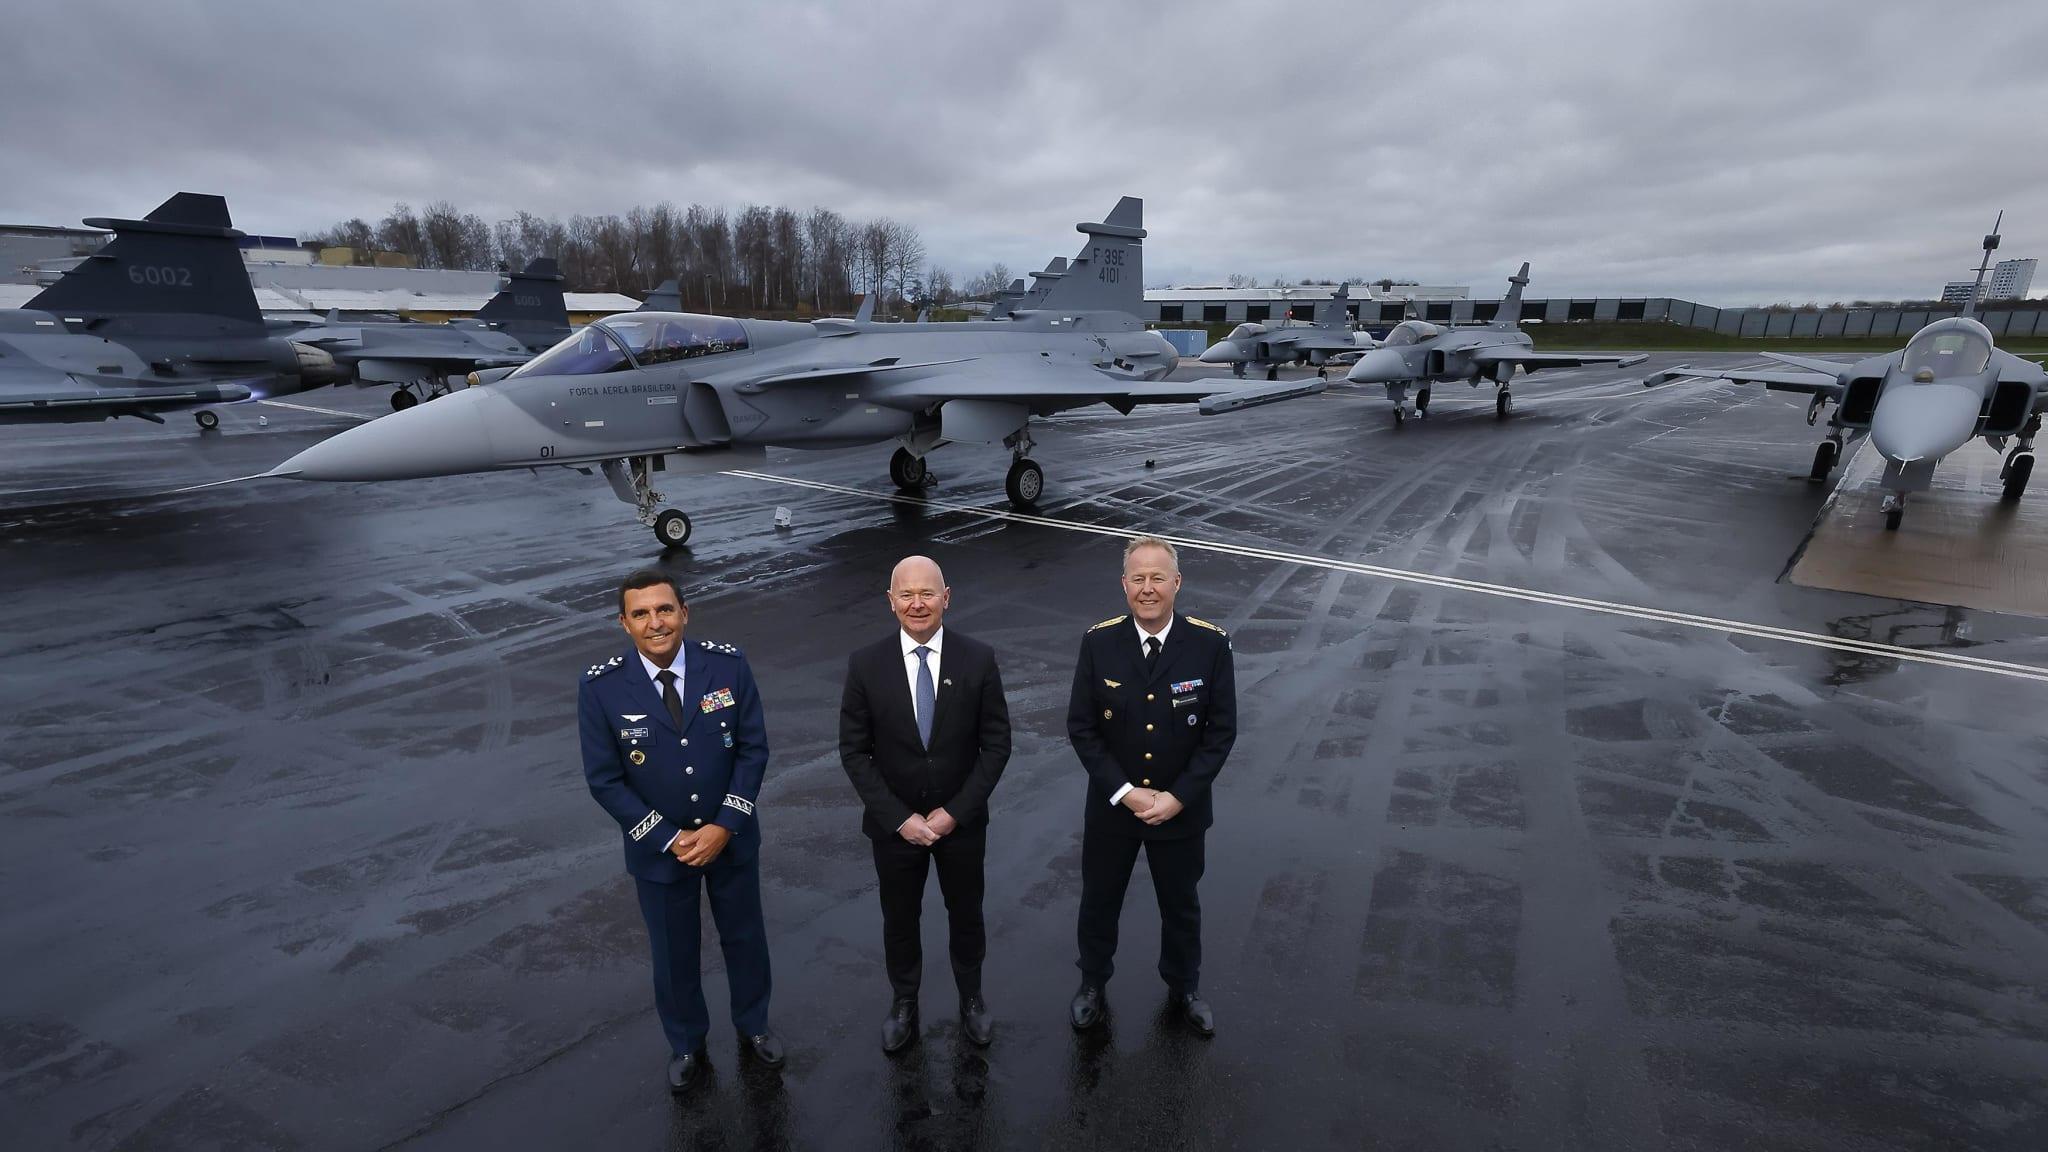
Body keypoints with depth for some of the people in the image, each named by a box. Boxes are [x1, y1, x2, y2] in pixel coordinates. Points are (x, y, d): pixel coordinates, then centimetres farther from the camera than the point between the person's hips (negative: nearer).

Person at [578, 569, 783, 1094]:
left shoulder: (728, 664, -15)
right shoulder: (601, 687, -17)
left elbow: (753, 748, -10)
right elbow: (604, 779, -12)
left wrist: (725, 825, -16)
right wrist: (669, 839, -15)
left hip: (731, 837, 1)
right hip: (659, 848, -1)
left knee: (745, 937, 20)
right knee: (673, 953, 20)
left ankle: (753, 1025, 48)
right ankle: (686, 1045, 47)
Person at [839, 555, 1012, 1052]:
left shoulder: (978, 659, -13)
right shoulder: (865, 665, -13)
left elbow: (996, 744, -9)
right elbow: (855, 752, -8)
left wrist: (954, 812, -14)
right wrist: (900, 818, -14)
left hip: (962, 820, 0)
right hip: (894, 823, 0)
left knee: (966, 915, 20)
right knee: (899, 919, 20)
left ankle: (971, 997, 47)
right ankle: (903, 1003, 46)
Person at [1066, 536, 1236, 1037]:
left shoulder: (1210, 644, -15)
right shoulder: (1099, 642, -13)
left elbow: (1221, 731, -11)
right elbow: (1081, 727, -9)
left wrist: (1177, 797, -16)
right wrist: (1124, 792, -16)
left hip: (1182, 808, 0)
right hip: (1111, 807, 0)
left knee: (1181, 906, 22)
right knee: (1098, 902, 20)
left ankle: (1184, 988, 50)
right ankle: (1092, 984, 47)